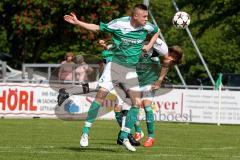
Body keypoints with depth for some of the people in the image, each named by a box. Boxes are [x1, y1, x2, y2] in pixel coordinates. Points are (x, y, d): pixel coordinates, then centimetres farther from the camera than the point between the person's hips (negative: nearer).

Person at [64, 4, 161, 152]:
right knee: (101, 95, -13)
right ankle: (86, 132, -4)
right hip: (114, 65, -3)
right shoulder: (119, 24, -16)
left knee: (137, 103, -6)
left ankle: (124, 136, 7)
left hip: (131, 70, 4)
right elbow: (97, 28, -6)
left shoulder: (147, 27, -5)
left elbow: (157, 31, 18)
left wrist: (149, 46, 4)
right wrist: (77, 22, -15)